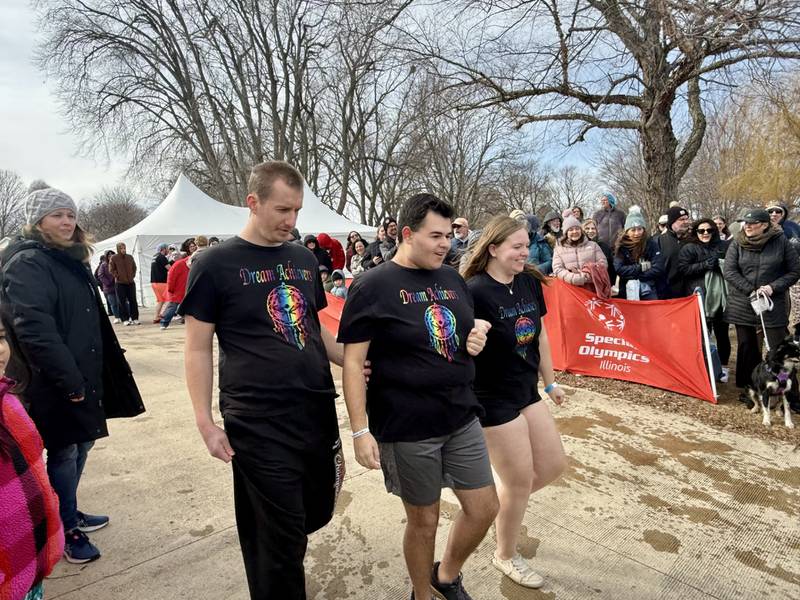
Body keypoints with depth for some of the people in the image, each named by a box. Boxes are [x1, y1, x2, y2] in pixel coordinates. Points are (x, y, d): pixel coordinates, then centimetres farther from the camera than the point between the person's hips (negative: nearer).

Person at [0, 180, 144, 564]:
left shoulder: (71, 259, 14)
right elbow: (33, 328, -25)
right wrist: (68, 379, -25)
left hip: (83, 375, 9)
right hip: (54, 383, -8)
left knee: (80, 444, 18)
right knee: (63, 451, 3)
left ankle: (71, 513, 36)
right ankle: (67, 531, 19)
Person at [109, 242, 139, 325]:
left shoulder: (130, 257, 7)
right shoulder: (113, 258, -3)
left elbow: (134, 267, 17)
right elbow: (111, 270, -1)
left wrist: (133, 276, 8)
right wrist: (117, 276, -6)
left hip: (131, 282, 3)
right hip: (120, 283, -3)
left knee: (133, 301, 4)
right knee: (122, 302, 0)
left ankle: (135, 318, 11)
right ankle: (125, 319, 6)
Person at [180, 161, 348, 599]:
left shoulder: (304, 259, 8)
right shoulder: (215, 264, -7)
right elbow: (199, 348, -5)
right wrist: (205, 423, -8)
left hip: (319, 414, 6)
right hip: (259, 424, -5)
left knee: (317, 513, 19)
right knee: (282, 537, 6)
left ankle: (272, 555, 50)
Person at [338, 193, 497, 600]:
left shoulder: (452, 279, 7)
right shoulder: (372, 287, -12)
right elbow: (352, 363, -13)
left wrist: (476, 339, -3)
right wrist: (360, 431, -16)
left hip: (462, 418, 6)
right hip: (406, 428, -6)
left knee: (484, 508, 14)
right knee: (424, 520, 11)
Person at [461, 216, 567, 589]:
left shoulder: (530, 282, 1)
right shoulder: (474, 291, -22)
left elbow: (540, 336, 11)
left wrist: (550, 382, 18)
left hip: (526, 390, 8)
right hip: (492, 398, -7)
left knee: (554, 465, 15)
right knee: (520, 480, 6)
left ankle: (501, 502, 39)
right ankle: (505, 556, 33)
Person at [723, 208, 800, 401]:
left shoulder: (781, 242, -3)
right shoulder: (737, 243, -1)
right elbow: (729, 271, -6)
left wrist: (773, 287, -13)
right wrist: (751, 290, -14)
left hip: (774, 306, -1)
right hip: (742, 305, 2)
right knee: (747, 348, 10)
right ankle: (748, 389, 21)